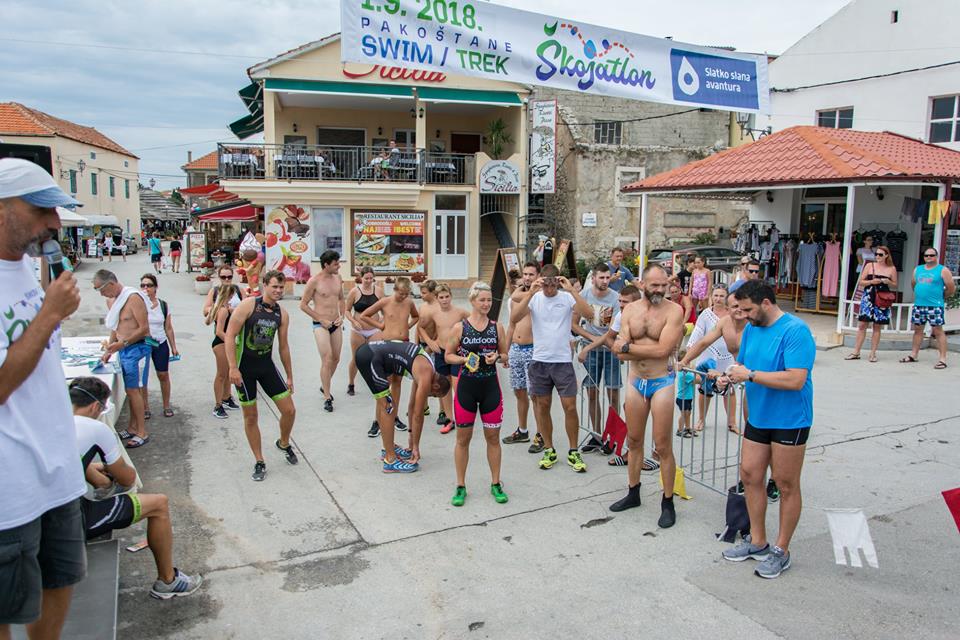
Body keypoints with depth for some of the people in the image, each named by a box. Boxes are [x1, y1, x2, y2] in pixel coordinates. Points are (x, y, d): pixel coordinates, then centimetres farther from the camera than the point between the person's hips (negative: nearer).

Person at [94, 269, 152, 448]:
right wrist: (109, 349, 13)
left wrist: (122, 343, -19)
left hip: (137, 348, -8)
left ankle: (142, 433, -1)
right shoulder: (111, 300, 11)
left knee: (134, 390, -7)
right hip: (123, 348, 8)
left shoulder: (133, 297, -15)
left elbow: (144, 328, -18)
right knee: (130, 390, 13)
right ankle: (133, 428, 22)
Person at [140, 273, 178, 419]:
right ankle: (145, 408, 13)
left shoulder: (163, 305, 4)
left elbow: (168, 328, 10)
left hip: (161, 344, 2)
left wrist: (173, 347, 8)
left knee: (163, 375, 5)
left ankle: (166, 406, 18)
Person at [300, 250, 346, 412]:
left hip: (336, 325, 6)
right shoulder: (314, 281, -12)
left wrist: (342, 317, 4)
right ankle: (327, 398, -6)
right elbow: (303, 305, -8)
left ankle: (324, 386, 37)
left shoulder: (338, 278, 6)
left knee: (336, 359, 14)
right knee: (327, 360, -12)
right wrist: (321, 320, -11)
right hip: (321, 325, -6)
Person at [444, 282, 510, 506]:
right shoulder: (460, 327, -5)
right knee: (463, 438, 7)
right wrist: (465, 359, -17)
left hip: (490, 386, 2)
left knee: (493, 437, 10)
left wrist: (496, 357, -11)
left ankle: (495, 484, 24)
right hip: (466, 385, -2)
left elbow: (505, 354, 11)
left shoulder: (497, 327, 2)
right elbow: (448, 356, 2)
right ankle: (461, 486, 19)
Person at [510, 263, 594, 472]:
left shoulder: (567, 297, -5)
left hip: (563, 361, -1)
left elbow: (589, 313, -20)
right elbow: (514, 318, -16)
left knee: (570, 406, 0)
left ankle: (573, 452, 16)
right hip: (539, 361, 2)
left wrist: (571, 290, -25)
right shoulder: (533, 298, -2)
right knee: (543, 406, 10)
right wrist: (530, 293, -24)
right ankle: (549, 450, 24)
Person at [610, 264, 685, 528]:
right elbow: (621, 354, -7)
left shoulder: (673, 310, -12)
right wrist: (652, 348, -19)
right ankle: (633, 493, 33)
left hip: (661, 383, -4)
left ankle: (668, 503, 17)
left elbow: (663, 350, -23)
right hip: (635, 382, 5)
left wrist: (628, 346, -14)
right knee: (634, 441, 16)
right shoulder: (629, 310, 1)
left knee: (663, 447, 2)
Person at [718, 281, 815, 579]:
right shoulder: (751, 328, 6)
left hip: (789, 421, -8)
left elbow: (796, 379, -27)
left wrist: (750, 375, -25)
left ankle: (781, 550, 21)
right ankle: (757, 542, 27)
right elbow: (743, 363, 17)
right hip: (758, 417, 8)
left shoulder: (795, 330, -19)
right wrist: (731, 376, -6)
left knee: (786, 486, 6)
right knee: (750, 475, 11)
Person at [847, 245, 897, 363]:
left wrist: (888, 282, -9)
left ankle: (873, 353, 10)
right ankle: (856, 352, 3)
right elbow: (860, 282, 4)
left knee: (877, 327, 4)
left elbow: (895, 287, 12)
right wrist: (871, 281, -13)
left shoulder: (891, 269, 6)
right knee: (862, 325, -2)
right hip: (868, 298, 0)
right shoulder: (870, 266, 5)